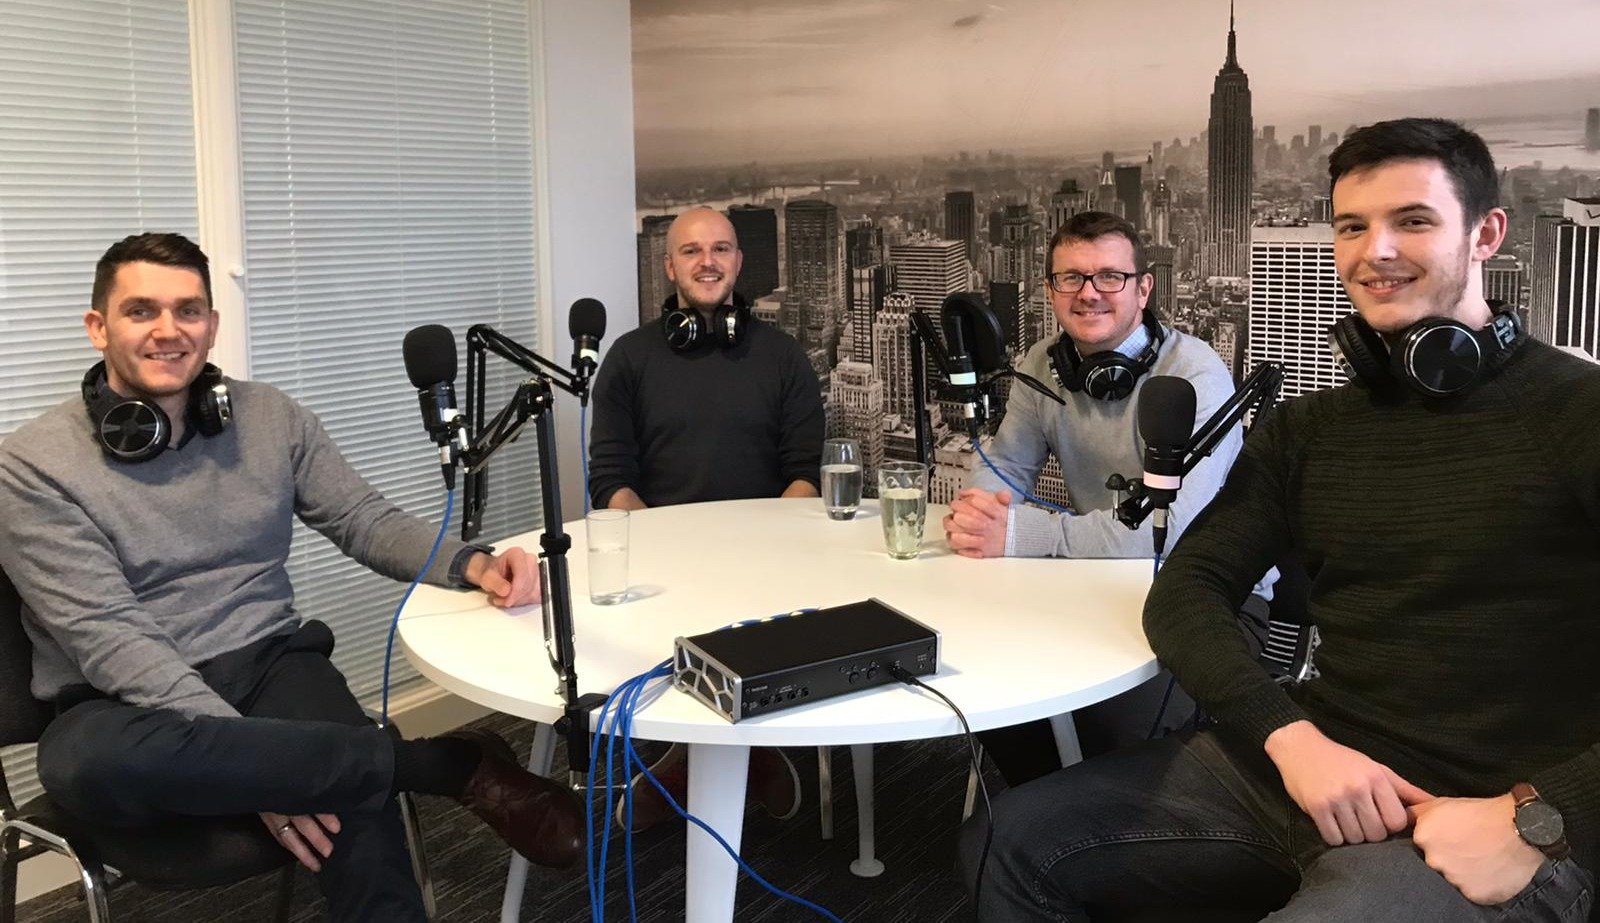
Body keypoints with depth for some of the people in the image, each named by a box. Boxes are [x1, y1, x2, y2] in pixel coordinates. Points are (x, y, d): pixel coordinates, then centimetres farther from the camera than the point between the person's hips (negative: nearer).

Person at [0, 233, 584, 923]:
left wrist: (471, 564, -16)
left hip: (271, 663, 2)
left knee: (354, 798, -34)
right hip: (129, 703, -1)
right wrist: (254, 758, -25)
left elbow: (366, 521, 8)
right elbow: (108, 635, -14)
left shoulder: (269, 418, 7)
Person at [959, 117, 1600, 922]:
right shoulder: (1304, 430, 11)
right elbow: (1186, 591, 2)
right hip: (1307, 762, 5)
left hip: (1485, 817, -5)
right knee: (1014, 843, -7)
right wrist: (1289, 737, -14)